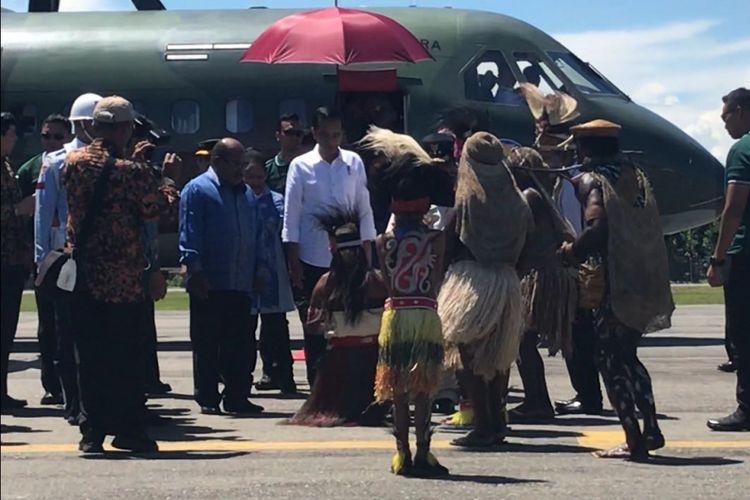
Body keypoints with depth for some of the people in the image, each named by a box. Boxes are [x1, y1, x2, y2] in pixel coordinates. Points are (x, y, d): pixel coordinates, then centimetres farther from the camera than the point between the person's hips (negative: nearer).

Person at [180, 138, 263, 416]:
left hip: (241, 286, 6)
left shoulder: (246, 194, 18)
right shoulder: (197, 190, -3)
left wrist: (257, 274, 16)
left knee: (241, 346, 6)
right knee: (207, 345, 0)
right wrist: (195, 271, -16)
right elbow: (189, 235, -9)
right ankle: (208, 399, 6)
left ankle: (236, 397, 12)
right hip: (209, 286, -6)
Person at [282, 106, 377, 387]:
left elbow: (365, 211, 7)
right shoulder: (301, 166, -1)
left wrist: (367, 257, 2)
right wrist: (294, 263, -5)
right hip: (312, 261, -1)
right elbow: (291, 217, -1)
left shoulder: (354, 163, 5)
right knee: (314, 332, 5)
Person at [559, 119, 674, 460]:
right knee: (627, 355, 20)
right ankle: (651, 429, 16)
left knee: (611, 360, 2)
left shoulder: (591, 180, -7)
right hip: (646, 283, 7)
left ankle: (633, 439, -1)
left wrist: (571, 252, -7)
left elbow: (598, 226, -21)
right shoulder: (636, 176, 14)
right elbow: (650, 227, 13)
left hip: (613, 283, -7)